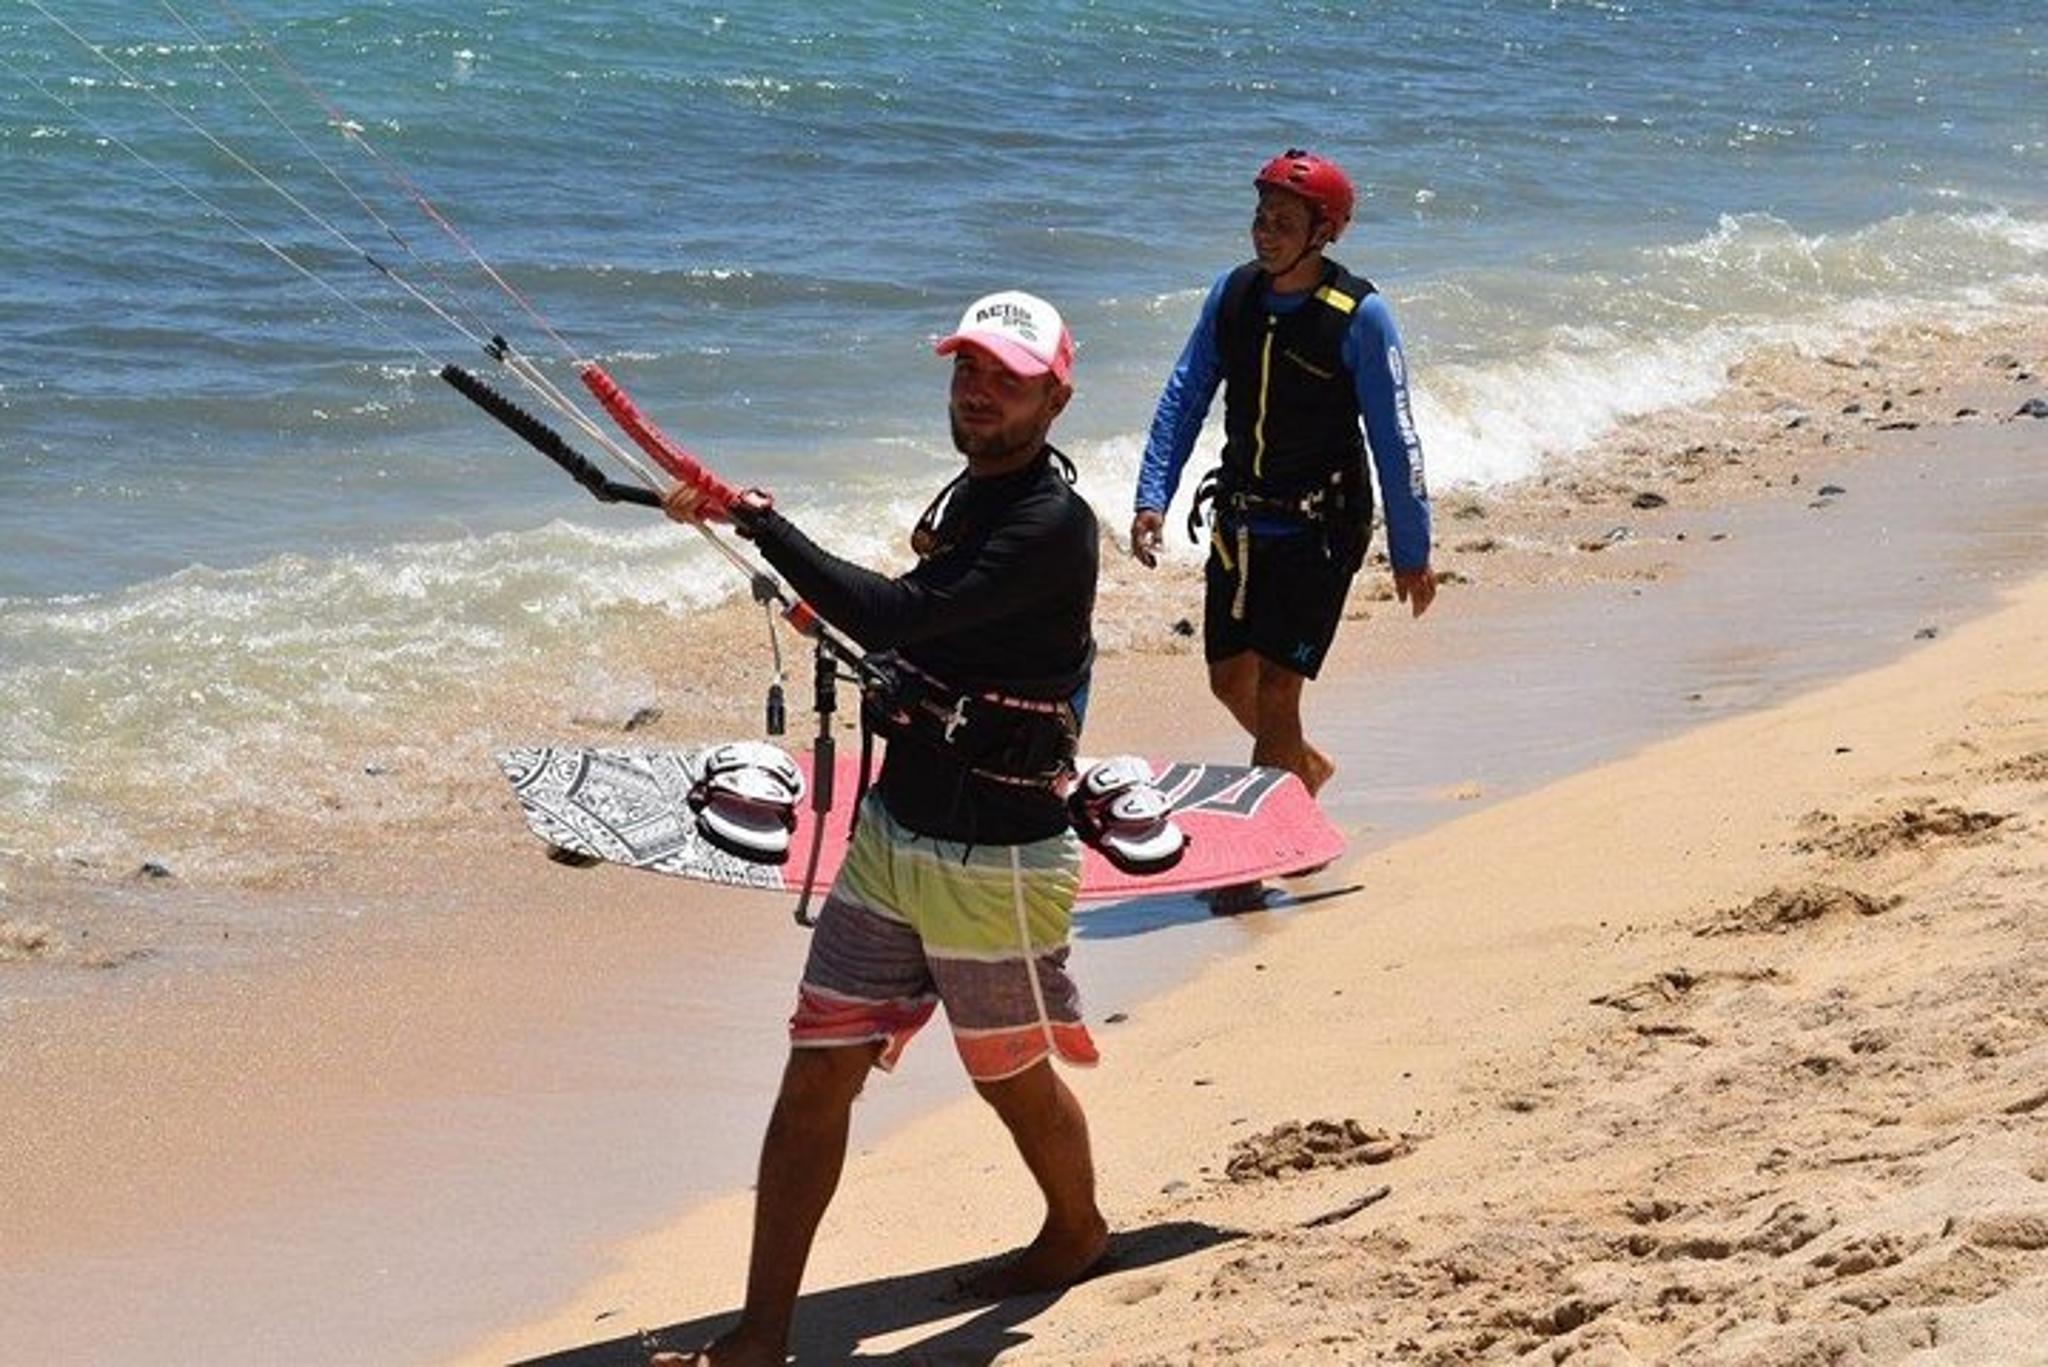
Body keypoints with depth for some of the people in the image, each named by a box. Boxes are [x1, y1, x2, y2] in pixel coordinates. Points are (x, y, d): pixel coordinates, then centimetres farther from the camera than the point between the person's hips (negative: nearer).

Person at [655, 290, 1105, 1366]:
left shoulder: (1052, 524, -21)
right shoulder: (968, 494, 9)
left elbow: (901, 617, -33)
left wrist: (760, 523, -29)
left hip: (993, 862, -8)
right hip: (891, 834, 8)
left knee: (1013, 1076, 13)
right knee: (816, 1071, 1)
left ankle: (1075, 1232, 44)